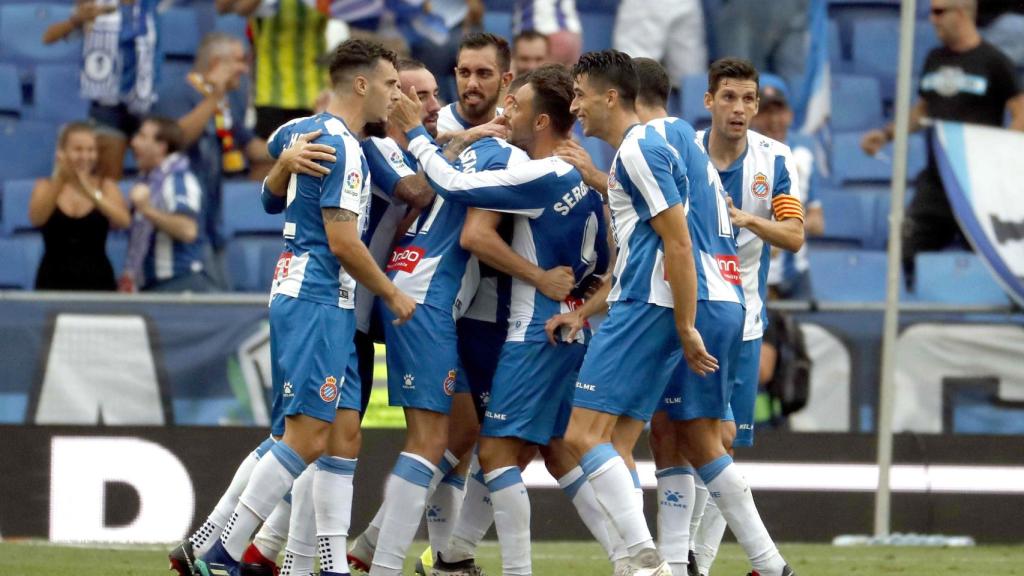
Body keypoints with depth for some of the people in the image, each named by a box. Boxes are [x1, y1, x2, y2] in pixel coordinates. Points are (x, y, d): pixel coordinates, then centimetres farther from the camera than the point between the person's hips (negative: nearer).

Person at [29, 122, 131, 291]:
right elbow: (36, 218, -16)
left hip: (97, 281, 0)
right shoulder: (46, 186, 5)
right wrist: (59, 181, -29)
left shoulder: (105, 186, 5)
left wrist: (91, 192, -31)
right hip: (54, 282, 0)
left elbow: (124, 220, -15)